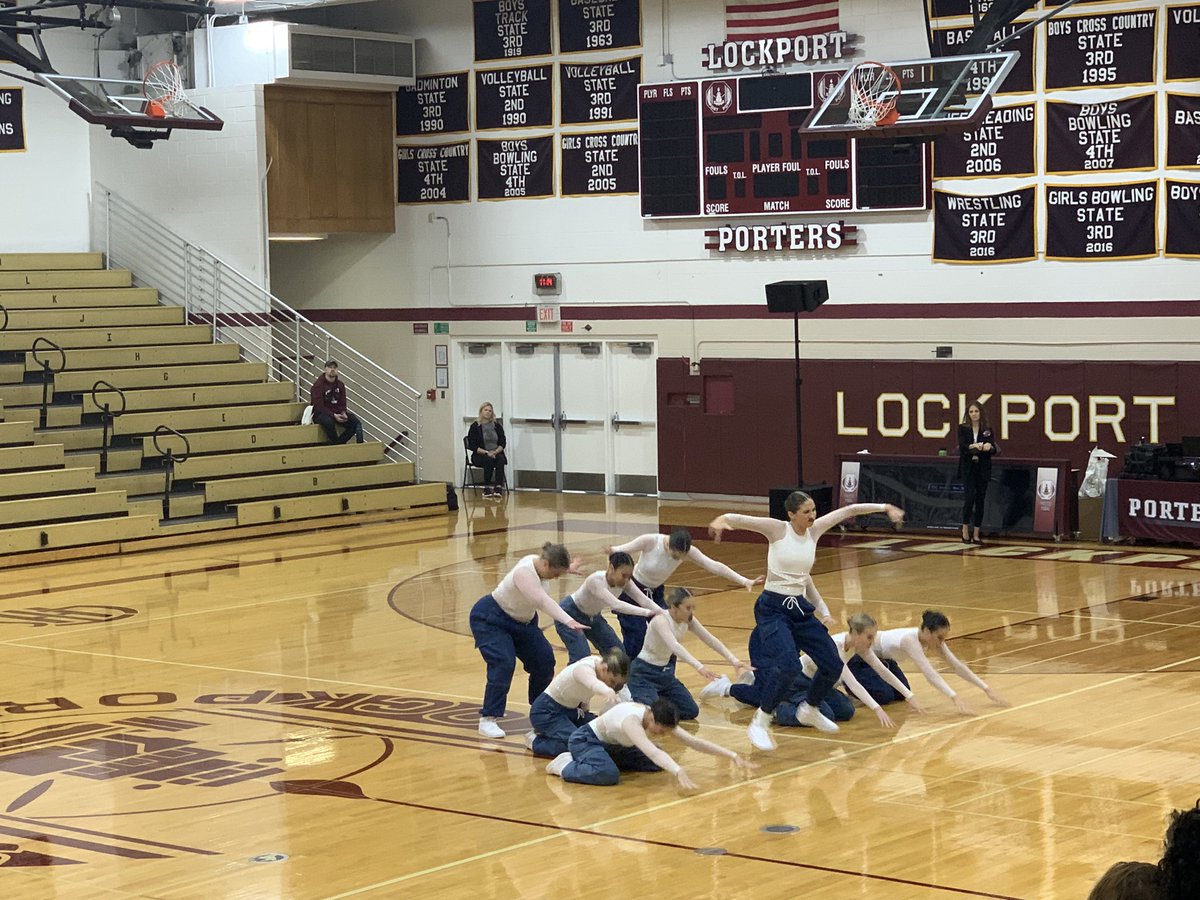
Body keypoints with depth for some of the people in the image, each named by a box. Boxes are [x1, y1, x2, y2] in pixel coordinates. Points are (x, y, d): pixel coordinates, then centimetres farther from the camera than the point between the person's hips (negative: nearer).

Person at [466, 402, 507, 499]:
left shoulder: (497, 425, 8)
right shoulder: (475, 426, -1)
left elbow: (503, 443, 6)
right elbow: (472, 446, -5)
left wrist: (495, 452, -14)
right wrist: (486, 452, -16)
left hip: (496, 453, 2)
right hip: (479, 455, -2)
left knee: (501, 459, -32)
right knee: (489, 460, -35)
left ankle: (498, 487, -42)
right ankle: (487, 488, -31)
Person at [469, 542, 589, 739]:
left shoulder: (538, 562, -10)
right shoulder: (524, 572, -36)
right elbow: (542, 601, -50)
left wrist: (567, 567, 35)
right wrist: (569, 621, -61)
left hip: (521, 621, 9)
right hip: (490, 619, -9)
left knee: (544, 660, 4)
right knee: (504, 664, -26)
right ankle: (487, 720, -21)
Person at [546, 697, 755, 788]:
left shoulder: (660, 719, -14)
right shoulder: (631, 720, -37)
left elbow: (695, 742, -15)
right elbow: (652, 751, -52)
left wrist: (732, 755, -22)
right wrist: (679, 772, -67)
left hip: (612, 745, 9)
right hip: (584, 741, -9)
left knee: (654, 765, 6)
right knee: (608, 775, -36)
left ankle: (590, 760, 15)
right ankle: (567, 766, -8)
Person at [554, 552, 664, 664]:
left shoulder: (624, 582, -17)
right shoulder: (595, 581, -37)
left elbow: (644, 600, -23)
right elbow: (616, 605, -48)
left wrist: (663, 615, -38)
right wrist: (648, 612, -51)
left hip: (593, 616, 7)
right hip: (569, 615, -7)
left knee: (620, 656, 2)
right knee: (581, 659, -23)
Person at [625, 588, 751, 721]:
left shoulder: (688, 621, -6)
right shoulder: (661, 620, -29)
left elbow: (711, 640, -4)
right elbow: (674, 646, -44)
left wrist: (734, 661, -15)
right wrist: (699, 667, -56)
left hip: (665, 672, 8)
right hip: (644, 673, -8)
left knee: (691, 712, 2)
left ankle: (657, 698, 23)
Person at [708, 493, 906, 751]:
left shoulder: (814, 531, 2)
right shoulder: (777, 529, -12)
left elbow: (848, 510, 7)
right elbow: (739, 519, -24)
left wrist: (884, 507, 6)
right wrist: (721, 520, -45)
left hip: (800, 607, 7)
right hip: (773, 608, -7)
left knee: (833, 665, 6)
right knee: (789, 665, -28)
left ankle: (810, 710, 35)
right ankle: (760, 722, -12)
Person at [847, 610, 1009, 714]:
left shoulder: (933, 638, -18)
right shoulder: (910, 640, -41)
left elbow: (957, 666, -16)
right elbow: (930, 673, -51)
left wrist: (987, 689, -21)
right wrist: (955, 698, -60)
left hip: (882, 657, 8)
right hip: (858, 657, -8)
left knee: (901, 694, 3)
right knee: (884, 696, -17)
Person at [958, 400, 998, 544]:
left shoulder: (987, 430, 4)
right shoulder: (963, 429, 1)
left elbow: (994, 450, -3)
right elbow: (962, 446, -13)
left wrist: (989, 447, -27)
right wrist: (974, 446, -33)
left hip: (983, 469, 2)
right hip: (968, 468, -2)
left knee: (980, 500, 2)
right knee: (970, 497, -15)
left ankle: (976, 535, 9)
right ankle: (965, 529, 3)